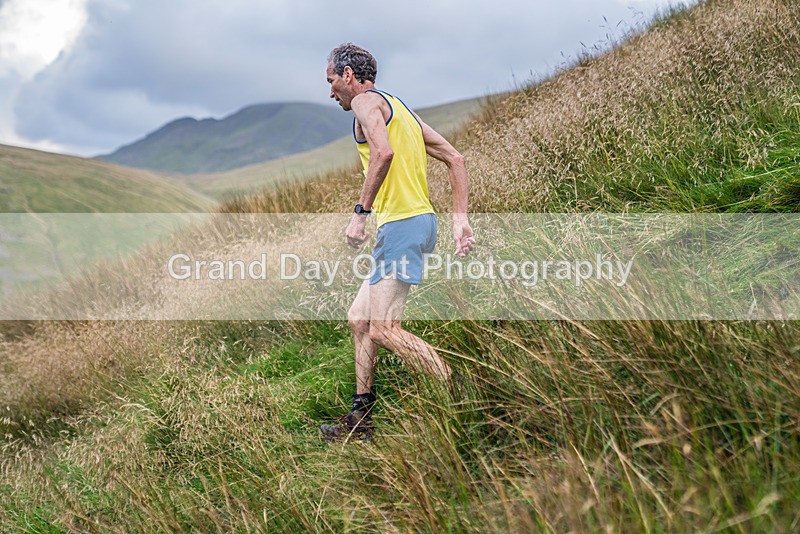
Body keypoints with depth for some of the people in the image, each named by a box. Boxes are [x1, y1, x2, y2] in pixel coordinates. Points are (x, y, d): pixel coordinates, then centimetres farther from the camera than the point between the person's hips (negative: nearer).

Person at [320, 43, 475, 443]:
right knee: (358, 319, 14)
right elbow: (456, 159, 19)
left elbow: (383, 152, -25)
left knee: (383, 329, -12)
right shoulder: (399, 108, 24)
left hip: (401, 223, -10)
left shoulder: (365, 101, -3)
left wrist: (361, 212, -20)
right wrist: (460, 220, 14)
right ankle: (360, 419, 20)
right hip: (420, 218, 10)